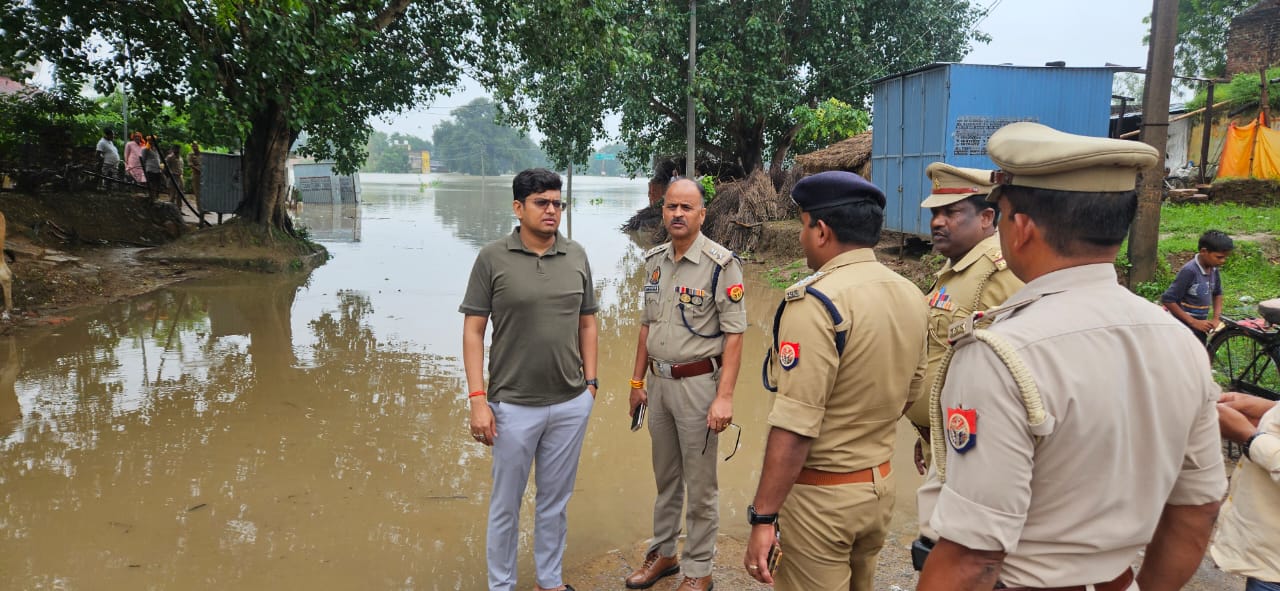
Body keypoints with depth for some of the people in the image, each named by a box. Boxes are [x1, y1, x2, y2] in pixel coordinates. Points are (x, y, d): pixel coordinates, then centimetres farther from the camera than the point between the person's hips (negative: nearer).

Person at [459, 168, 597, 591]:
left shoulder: (577, 256, 3)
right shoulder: (493, 258, -6)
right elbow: (473, 330, -6)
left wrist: (591, 382, 7)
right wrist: (478, 399, -11)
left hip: (571, 404, 3)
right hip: (514, 405, -3)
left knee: (555, 500, 16)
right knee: (506, 503, 11)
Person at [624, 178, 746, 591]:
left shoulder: (721, 264, -14)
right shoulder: (655, 261, 6)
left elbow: (734, 334, -15)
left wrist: (724, 397, -19)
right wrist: (637, 381, 14)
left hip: (698, 383, -6)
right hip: (659, 382, 6)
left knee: (700, 483, 6)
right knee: (665, 475, 19)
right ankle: (663, 553, 36)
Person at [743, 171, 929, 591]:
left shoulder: (816, 303, -22)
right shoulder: (911, 297, 2)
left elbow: (794, 428, -26)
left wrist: (763, 517, -21)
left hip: (820, 495, -8)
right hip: (880, 484, 8)